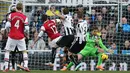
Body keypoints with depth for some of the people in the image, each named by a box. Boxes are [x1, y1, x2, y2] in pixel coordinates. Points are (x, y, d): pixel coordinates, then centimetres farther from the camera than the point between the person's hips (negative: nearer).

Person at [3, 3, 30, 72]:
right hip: (21, 37, 0)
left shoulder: (11, 15, -5)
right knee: (24, 51, 15)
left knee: (7, 51, 11)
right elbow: (27, 28, -9)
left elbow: (8, 25, -11)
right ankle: (26, 66, 3)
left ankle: (6, 68, 3)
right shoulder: (24, 17, -4)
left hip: (12, 36, 0)